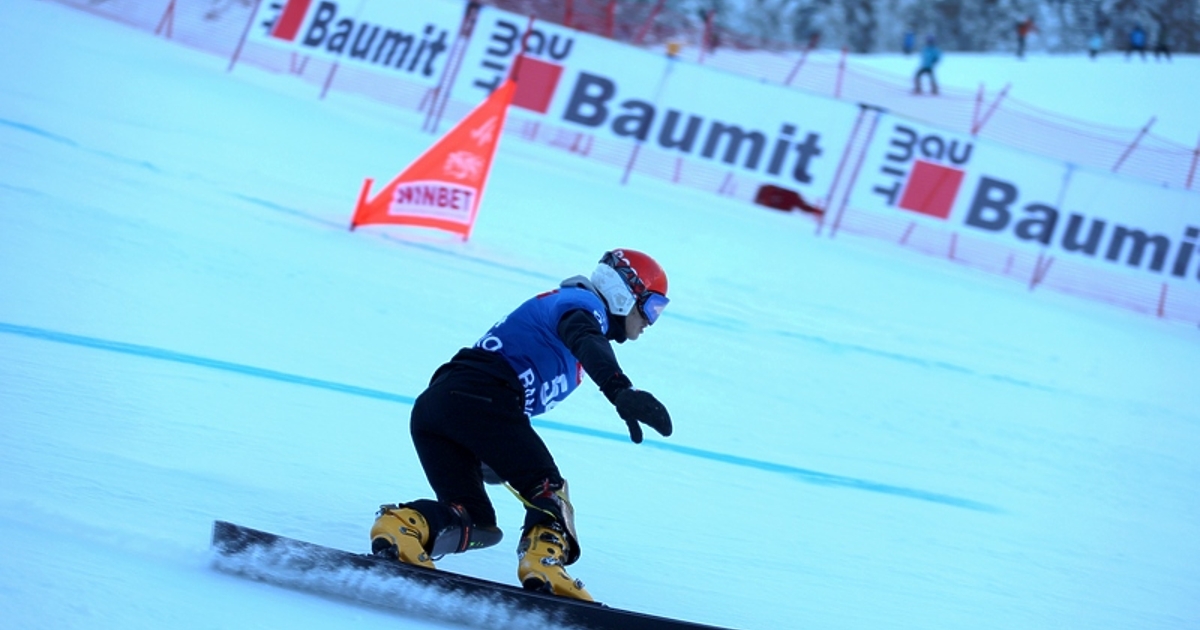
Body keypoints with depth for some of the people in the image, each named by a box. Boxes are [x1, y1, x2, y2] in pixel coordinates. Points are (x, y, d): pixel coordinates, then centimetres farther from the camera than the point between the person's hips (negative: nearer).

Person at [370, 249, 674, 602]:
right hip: (481, 399, -9)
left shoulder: (562, 306, 35)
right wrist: (621, 391, -39)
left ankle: (401, 526, -17)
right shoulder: (583, 304, 6)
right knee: (546, 491, -4)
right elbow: (586, 342, -20)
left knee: (471, 521, 7)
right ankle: (545, 571, -26)